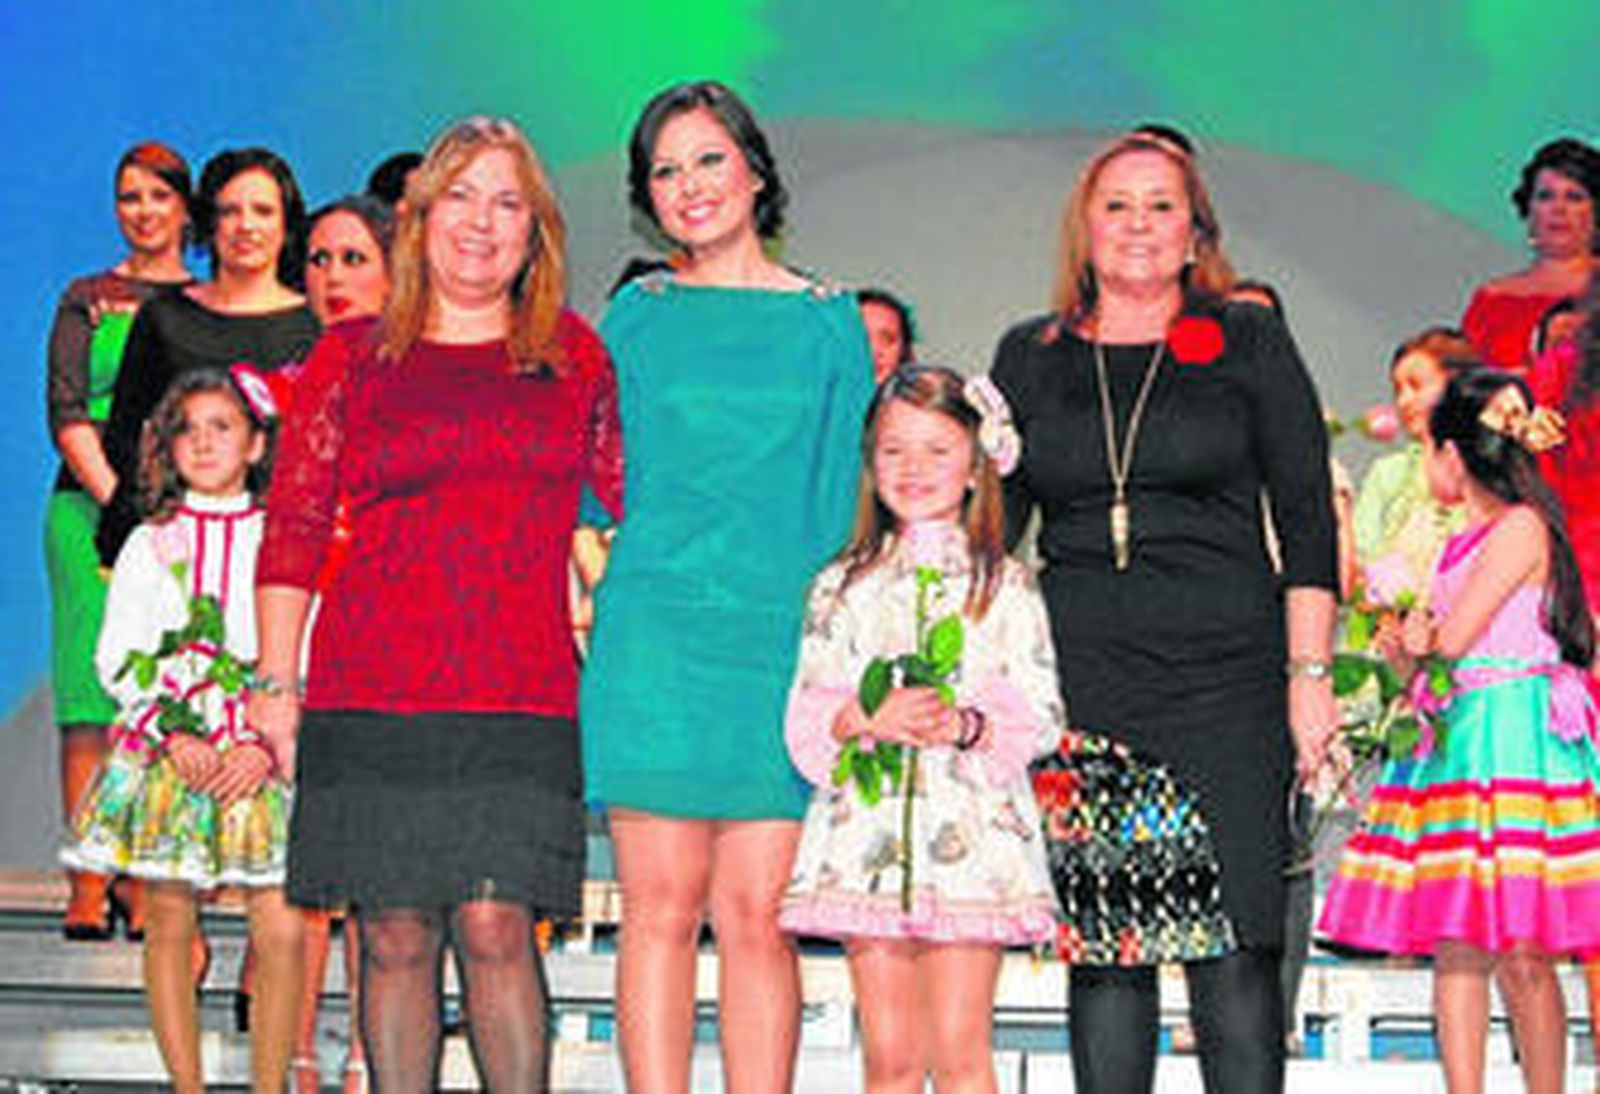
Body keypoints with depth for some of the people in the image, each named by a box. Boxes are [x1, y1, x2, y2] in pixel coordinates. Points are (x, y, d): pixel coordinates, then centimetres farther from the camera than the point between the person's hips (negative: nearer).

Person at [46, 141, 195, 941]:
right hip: (91, 509, -1)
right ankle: (87, 884, -6)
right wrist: (118, 500, -12)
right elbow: (66, 413, 2)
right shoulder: (87, 299, 11)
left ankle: (145, 879, 0)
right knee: (91, 699, -6)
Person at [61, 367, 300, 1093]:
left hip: (263, 759, -1)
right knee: (170, 924, 2)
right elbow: (117, 660, 3)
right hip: (165, 754, 1)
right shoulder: (150, 544, 8)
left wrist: (266, 746, -11)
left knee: (281, 929, -8)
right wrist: (174, 735, -11)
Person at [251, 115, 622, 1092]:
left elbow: (619, 514, 15)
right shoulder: (352, 357, 10)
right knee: (395, 936, 2)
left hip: (523, 699, 0)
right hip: (372, 698, 1)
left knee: (496, 927, -9)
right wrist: (276, 682, 3)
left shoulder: (576, 355, 11)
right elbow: (293, 527, 9)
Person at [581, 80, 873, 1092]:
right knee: (661, 910, -1)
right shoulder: (637, 315, 10)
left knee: (757, 917, 0)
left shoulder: (828, 322, 9)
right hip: (653, 636, 0)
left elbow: (841, 496, 7)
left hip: (779, 641, 0)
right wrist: (602, 580, 1)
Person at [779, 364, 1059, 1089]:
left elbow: (1041, 715, 1)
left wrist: (966, 725, -16)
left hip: (971, 835, -2)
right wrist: (866, 719, -13)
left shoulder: (1004, 584, 7)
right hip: (866, 832, 2)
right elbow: (805, 720, 6)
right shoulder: (842, 587, 11)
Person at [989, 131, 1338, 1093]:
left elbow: (1309, 519, 5)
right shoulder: (1031, 357, 13)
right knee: (1102, 946, 4)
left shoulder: (1249, 344, 7)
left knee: (1233, 941, -5)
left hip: (1225, 679, -2)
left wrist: (1309, 672, -3)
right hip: (1076, 682, 2)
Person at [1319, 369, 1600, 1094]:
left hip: (1514, 735, -8)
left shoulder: (1520, 527, -6)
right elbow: (1425, 660, 20)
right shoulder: (1465, 543, 19)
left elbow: (1450, 642, -10)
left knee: (1519, 952, -10)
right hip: (1453, 743, 8)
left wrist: (1418, 642, 10)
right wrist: (1406, 650, -2)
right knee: (1456, 950, 3)